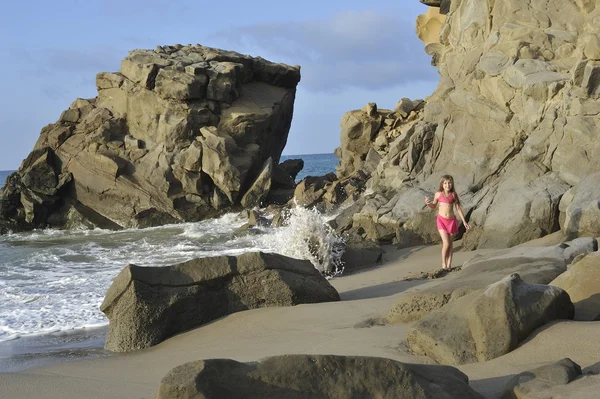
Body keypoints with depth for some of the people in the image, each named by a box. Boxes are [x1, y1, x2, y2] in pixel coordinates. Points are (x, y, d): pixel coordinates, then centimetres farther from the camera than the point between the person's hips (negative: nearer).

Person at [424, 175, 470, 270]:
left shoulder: (453, 194, -1)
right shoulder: (438, 194, -1)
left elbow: (458, 208, 6)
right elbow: (433, 206, 13)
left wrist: (464, 221, 6)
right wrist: (428, 203, -9)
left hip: (452, 221, 2)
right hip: (441, 220, -1)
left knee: (450, 243, 7)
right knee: (446, 243, -12)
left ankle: (449, 264, 16)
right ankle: (443, 263, 6)